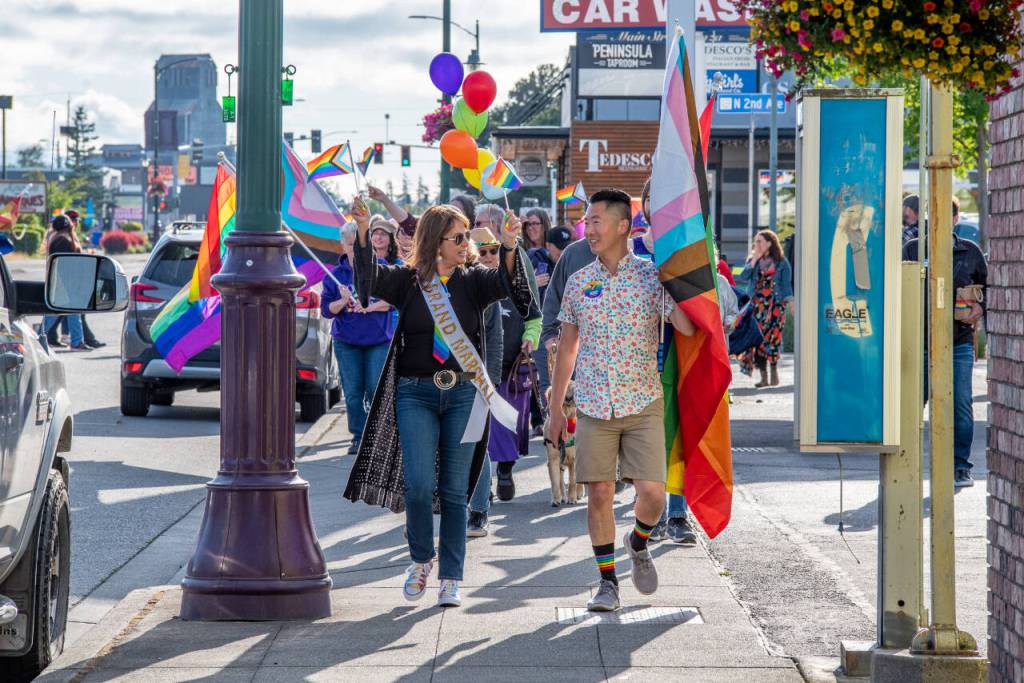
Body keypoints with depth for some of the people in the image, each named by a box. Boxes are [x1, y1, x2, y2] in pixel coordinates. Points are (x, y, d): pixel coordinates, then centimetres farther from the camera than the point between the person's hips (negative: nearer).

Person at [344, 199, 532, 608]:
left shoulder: (473, 281, 5)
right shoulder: (407, 281, 3)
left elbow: (507, 284, -12)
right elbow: (369, 279, -13)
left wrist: (509, 249, -32)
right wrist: (363, 232, -28)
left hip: (463, 394, 1)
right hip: (415, 394, -1)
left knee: (455, 490, 4)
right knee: (418, 484, -10)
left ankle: (450, 578, 11)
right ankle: (421, 560, 14)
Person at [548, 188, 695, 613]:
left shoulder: (651, 276, -3)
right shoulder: (579, 282, 7)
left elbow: (689, 327, -16)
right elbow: (567, 349, 13)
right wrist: (555, 409, 13)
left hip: (642, 403, -2)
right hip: (593, 406, 2)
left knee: (652, 492, -9)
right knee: (599, 494, -1)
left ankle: (638, 543, 23)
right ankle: (608, 582, 9)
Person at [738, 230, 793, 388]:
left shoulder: (781, 262, 4)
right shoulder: (753, 261, 14)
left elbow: (786, 284, 1)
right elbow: (743, 277, 0)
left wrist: (790, 300, -11)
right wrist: (754, 261, -6)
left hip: (775, 305, -3)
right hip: (757, 306, 3)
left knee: (772, 336, -11)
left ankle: (774, 373, 0)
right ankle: (763, 376, 1)